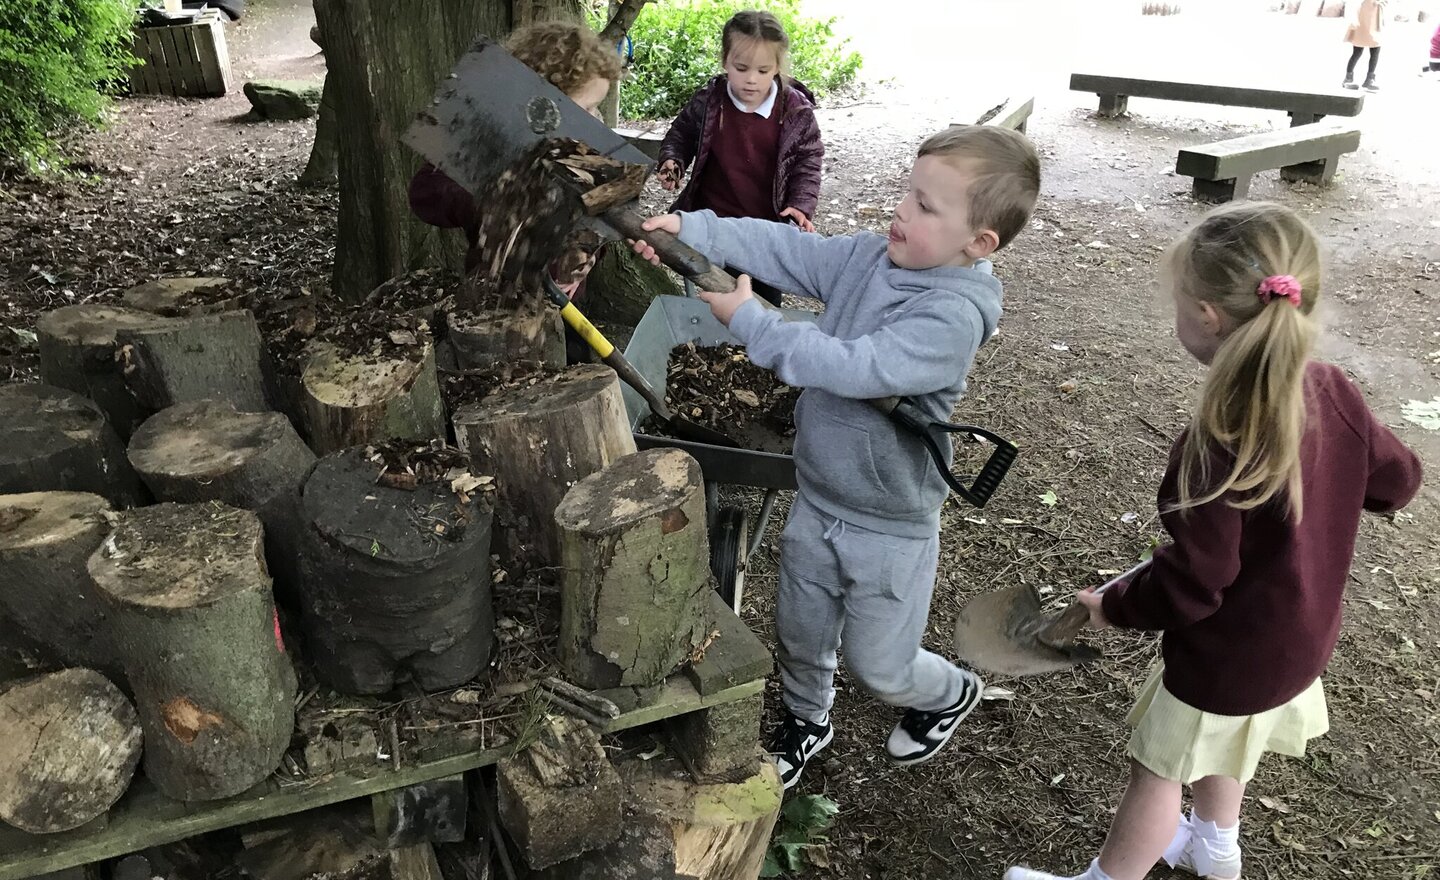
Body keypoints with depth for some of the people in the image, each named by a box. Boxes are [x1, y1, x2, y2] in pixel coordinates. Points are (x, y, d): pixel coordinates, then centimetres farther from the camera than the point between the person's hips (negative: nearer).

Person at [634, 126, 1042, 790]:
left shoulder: (955, 314, -27)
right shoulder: (867, 256, -5)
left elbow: (854, 367, -35)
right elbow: (782, 247, -6)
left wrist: (749, 319, -31)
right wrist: (690, 230, -19)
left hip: (890, 528, -6)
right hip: (816, 501, 6)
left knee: (878, 666, 13)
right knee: (799, 634, 23)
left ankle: (950, 693, 47)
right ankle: (807, 719, 53)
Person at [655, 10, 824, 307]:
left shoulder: (796, 110, -13)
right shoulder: (707, 101, -11)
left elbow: (807, 162, -5)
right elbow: (680, 135, 6)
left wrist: (802, 205, -20)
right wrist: (672, 162, -14)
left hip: (767, 227, -1)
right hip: (709, 223, 1)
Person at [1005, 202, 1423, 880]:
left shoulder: (1216, 450, -36)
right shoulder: (1334, 394, -15)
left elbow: (1190, 588, -28)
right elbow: (1398, 480, 3)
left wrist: (1113, 608, -11)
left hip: (1228, 660, -8)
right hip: (1300, 640, 8)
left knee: (1157, 772, 14)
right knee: (1219, 746, 32)